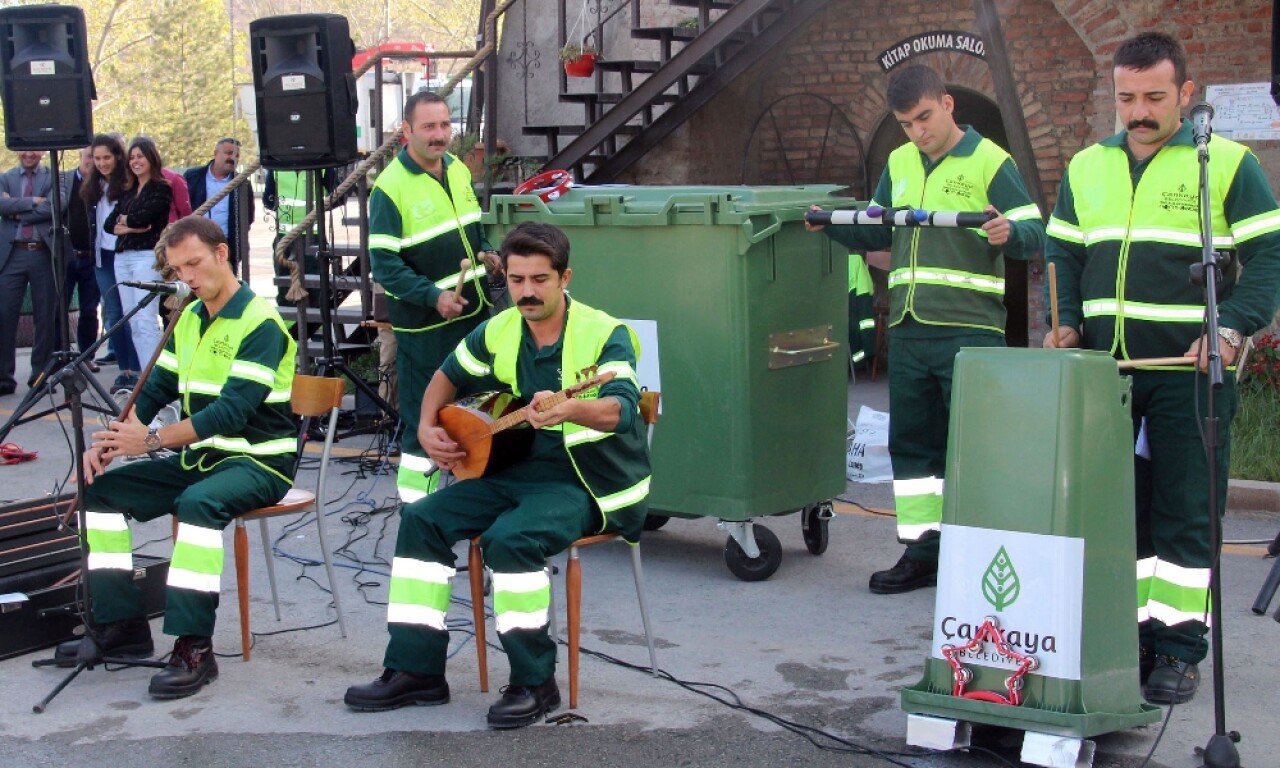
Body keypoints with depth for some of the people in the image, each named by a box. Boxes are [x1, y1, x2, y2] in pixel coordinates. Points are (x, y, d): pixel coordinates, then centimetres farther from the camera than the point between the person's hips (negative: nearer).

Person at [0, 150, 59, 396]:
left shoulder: (54, 177, 7)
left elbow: (55, 207, -10)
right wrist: (33, 201, -12)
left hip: (44, 254, -1)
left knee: (45, 317, 4)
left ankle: (40, 374, 14)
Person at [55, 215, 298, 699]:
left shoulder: (261, 323, -15)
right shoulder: (188, 319, 12)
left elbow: (232, 410, -25)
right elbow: (155, 391, 12)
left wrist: (152, 440, -32)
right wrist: (110, 441, -7)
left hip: (259, 461, -9)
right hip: (201, 456, 9)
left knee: (199, 502, -38)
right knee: (97, 488, -1)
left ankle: (194, 647, -32)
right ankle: (123, 627, 2)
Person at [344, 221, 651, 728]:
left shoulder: (605, 334, -14)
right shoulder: (499, 332, 5)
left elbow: (622, 409, -31)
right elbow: (448, 376, 22)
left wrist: (569, 410, -52)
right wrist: (427, 428, 4)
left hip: (587, 481, -7)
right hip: (518, 469, 7)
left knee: (510, 538, -32)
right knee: (421, 519, -6)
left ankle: (535, 682, -15)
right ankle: (416, 669, 0)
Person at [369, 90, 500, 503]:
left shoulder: (459, 170, 7)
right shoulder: (390, 187, -16)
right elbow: (385, 264, -18)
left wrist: (484, 252, 2)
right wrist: (433, 296, -25)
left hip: (473, 311, 7)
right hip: (424, 322, -7)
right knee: (424, 412, -1)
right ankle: (415, 493, 10)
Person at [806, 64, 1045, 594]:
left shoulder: (989, 161, -3)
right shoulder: (899, 164, 15)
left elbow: (1035, 233, -8)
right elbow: (876, 233, 23)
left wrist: (1009, 233, -29)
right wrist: (832, 225, 8)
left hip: (969, 330, -6)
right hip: (907, 331, 7)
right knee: (912, 444, 11)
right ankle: (921, 551, 21)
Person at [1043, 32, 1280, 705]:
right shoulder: (1087, 167, 13)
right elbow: (1062, 253, 18)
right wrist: (1066, 321, 1)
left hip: (1190, 369, -4)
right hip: (1104, 370, 4)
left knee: (1185, 515, 0)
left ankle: (1179, 649, 7)